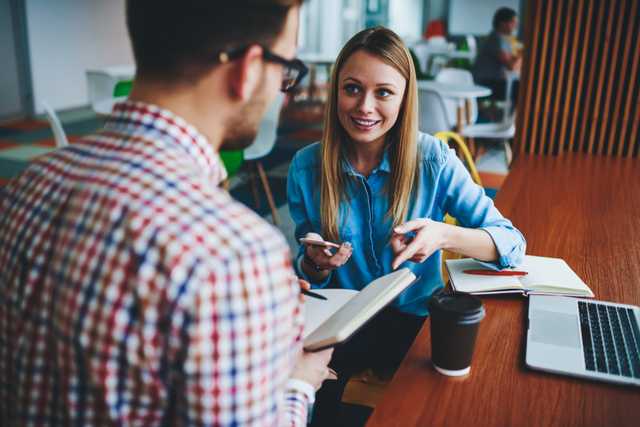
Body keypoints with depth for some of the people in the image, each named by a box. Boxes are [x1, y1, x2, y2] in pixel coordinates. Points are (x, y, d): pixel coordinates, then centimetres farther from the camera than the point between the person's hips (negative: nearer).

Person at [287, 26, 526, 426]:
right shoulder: (306, 168, -7)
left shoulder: (434, 161, -11)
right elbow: (309, 274, 3)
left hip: (416, 316, 0)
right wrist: (316, 263, -23)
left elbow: (511, 243, -11)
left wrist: (444, 236, -31)